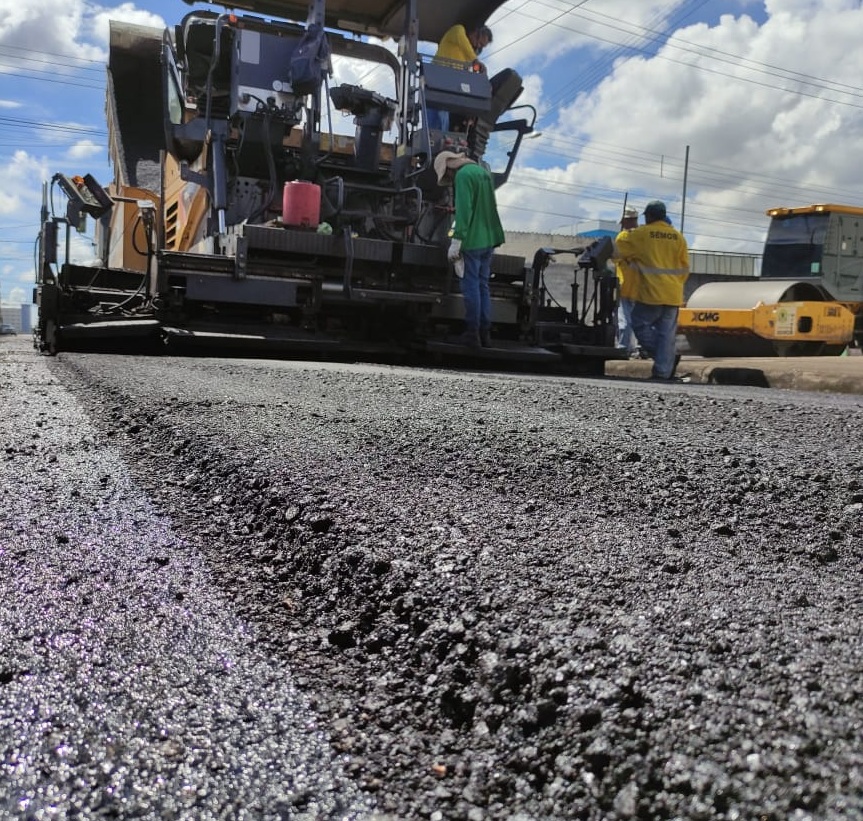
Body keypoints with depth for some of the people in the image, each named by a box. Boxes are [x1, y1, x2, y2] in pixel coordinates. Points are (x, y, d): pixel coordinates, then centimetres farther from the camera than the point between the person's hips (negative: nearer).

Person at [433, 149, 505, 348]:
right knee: (483, 286, 11)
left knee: (471, 286, -3)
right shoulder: (483, 171, 17)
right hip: (489, 239, 8)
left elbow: (464, 210, -18)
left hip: (472, 241, -8)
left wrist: (456, 242, -19)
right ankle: (485, 333, 13)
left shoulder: (463, 175, -10)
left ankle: (473, 334, -1)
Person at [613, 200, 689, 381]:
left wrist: (624, 233, 26)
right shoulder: (678, 237, 10)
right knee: (667, 333, 5)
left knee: (640, 324, 8)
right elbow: (685, 268, 15)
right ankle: (663, 372, 5)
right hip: (673, 296, 5)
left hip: (651, 293, -5)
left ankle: (666, 359, -2)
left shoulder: (642, 234, -4)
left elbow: (619, 248, 8)